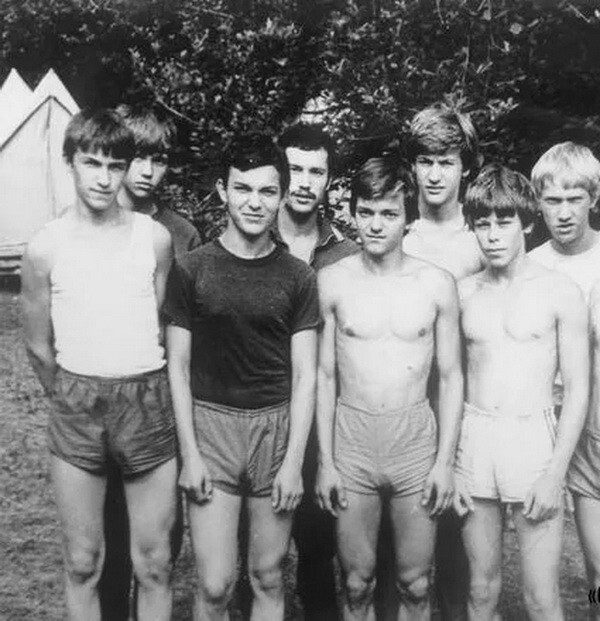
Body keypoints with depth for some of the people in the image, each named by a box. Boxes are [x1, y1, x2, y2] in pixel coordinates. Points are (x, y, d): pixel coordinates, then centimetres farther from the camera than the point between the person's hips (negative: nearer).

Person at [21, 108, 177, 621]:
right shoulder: (45, 248, -4)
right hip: (76, 410, 0)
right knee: (83, 564, 11)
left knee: (154, 564, 8)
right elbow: (39, 348, 6)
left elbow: (163, 328, 7)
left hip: (148, 403, 0)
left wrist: (139, 393, 10)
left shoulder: (155, 238, -3)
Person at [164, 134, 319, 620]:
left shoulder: (298, 277, 0)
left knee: (268, 577, 12)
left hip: (278, 426, 1)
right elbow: (178, 366, 0)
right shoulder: (193, 269, -2)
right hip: (211, 424, -1)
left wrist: (294, 461, -6)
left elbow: (304, 374, 0)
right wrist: (189, 453, -5)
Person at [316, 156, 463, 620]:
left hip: (417, 441, 0)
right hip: (351, 441, 0)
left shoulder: (438, 284, -3)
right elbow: (325, 376, 2)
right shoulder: (332, 281, -3)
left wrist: (445, 461, -3)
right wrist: (325, 461, -1)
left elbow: (451, 377, 2)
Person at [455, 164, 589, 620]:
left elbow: (578, 389, -3)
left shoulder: (561, 292, -3)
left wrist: (555, 474, -9)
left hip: (534, 438, -3)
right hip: (473, 440, 3)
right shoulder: (464, 292, 6)